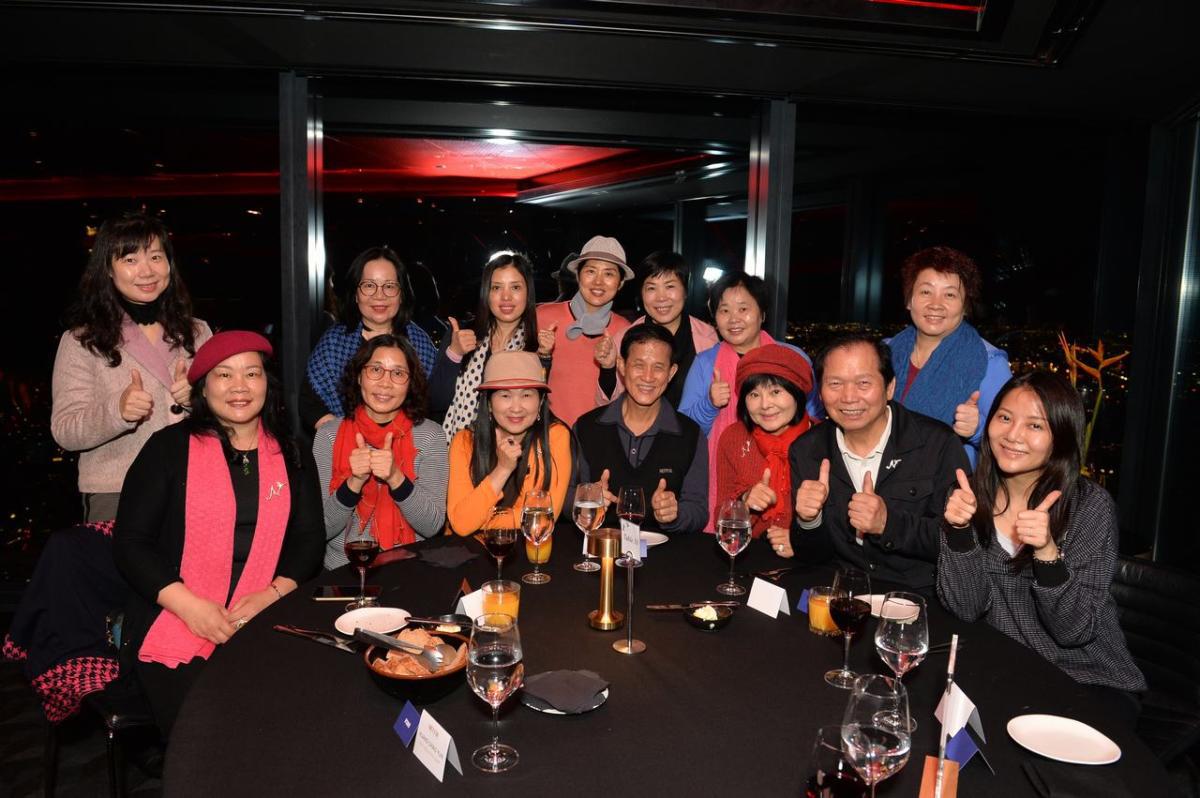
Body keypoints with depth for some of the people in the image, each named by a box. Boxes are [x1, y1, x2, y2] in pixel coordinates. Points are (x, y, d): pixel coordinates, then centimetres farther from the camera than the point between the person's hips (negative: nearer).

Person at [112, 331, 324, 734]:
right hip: (172, 623, -2)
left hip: (265, 622, 2)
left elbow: (309, 539, 8)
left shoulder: (291, 455, 11)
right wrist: (190, 607, -13)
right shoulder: (170, 447, 2)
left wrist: (272, 594, -10)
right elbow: (130, 542, -1)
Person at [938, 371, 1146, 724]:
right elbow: (965, 609, -9)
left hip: (1090, 682, -2)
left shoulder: (1091, 505, -13)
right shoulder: (972, 494, -5)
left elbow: (1074, 631, -15)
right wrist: (959, 529, -23)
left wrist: (1047, 552, -30)